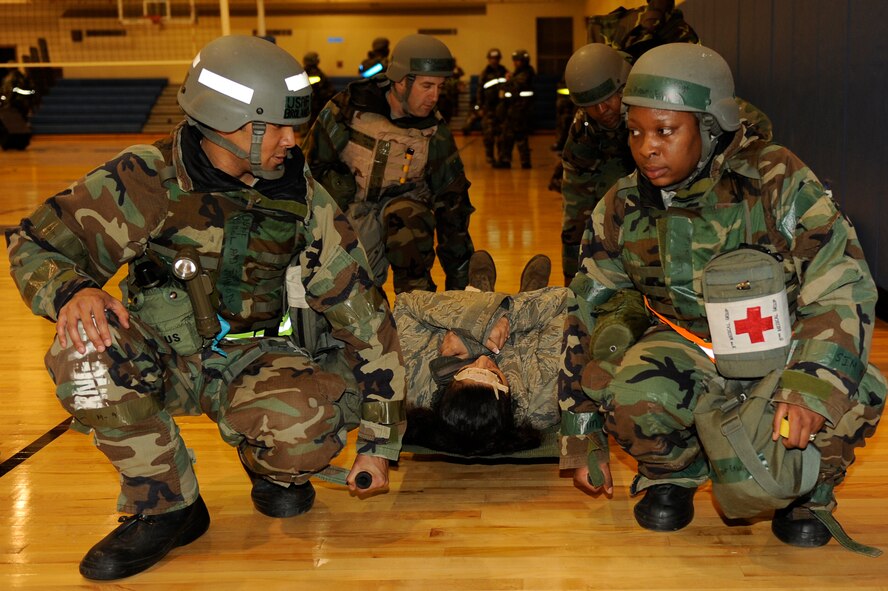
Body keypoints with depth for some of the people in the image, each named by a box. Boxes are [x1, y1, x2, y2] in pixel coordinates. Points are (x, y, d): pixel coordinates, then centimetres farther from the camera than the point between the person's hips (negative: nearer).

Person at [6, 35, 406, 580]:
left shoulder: (303, 199, -6)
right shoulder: (147, 178, -12)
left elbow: (364, 314, -2)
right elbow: (36, 245, -7)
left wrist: (378, 442, -2)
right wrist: (72, 291, -33)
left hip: (254, 363, 0)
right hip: (160, 362, 0)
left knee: (314, 420, -34)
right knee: (86, 345, -33)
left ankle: (276, 469, 7)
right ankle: (165, 504, -11)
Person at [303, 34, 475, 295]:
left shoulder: (435, 134, -8)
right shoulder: (349, 108, -14)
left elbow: (451, 202, -4)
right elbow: (312, 163, -4)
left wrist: (459, 276, -4)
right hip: (346, 215, 0)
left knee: (406, 214, -35)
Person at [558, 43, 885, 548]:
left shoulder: (776, 180, -18)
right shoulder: (622, 211, -7)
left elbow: (843, 284, -20)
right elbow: (586, 316, 1)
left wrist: (812, 384, -39)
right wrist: (583, 441, 1)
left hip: (785, 345, -1)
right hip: (692, 347, 2)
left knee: (846, 399, -32)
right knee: (632, 398, -31)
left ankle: (809, 490, 4)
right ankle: (672, 474, 6)